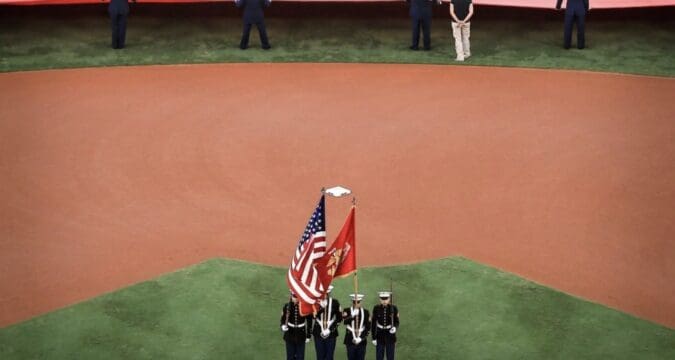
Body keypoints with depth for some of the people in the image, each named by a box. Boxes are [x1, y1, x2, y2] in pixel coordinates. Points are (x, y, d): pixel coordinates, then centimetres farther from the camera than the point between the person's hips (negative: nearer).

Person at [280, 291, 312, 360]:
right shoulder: (287, 306, -6)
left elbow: (309, 322, -1)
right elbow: (283, 319, 2)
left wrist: (308, 336, 1)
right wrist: (283, 326, -20)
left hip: (301, 336, -1)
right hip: (289, 336, 1)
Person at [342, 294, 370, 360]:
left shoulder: (365, 312, 5)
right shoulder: (347, 311, 2)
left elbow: (368, 327, 3)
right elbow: (345, 321, -16)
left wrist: (361, 337, -7)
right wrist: (353, 315, -32)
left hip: (361, 341, 1)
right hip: (350, 341, -1)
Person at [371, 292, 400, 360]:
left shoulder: (394, 308, -9)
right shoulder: (376, 308, -7)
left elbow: (396, 322, 0)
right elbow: (373, 323, -1)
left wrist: (395, 328, -24)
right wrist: (374, 338, -4)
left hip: (390, 335, 0)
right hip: (380, 335, 0)